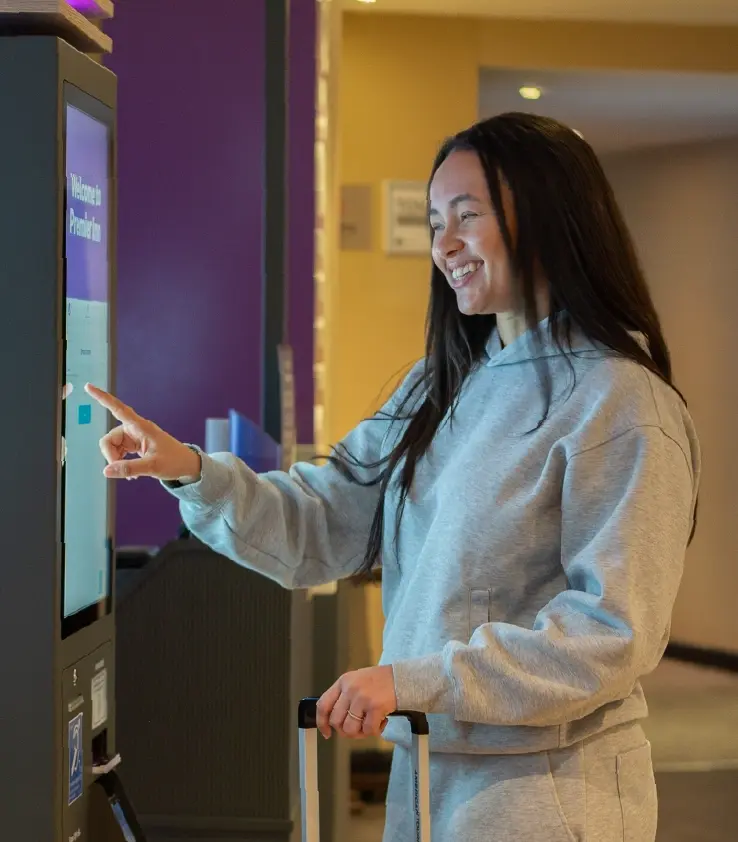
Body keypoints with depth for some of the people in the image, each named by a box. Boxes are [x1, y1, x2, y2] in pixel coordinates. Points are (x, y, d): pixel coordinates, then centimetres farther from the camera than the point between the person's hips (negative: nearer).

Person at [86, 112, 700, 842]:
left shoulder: (621, 406, -15)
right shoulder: (439, 388, 9)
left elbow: (616, 631, -20)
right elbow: (322, 528, 4)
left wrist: (413, 681, -23)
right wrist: (193, 473, -11)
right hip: (424, 777, 7)